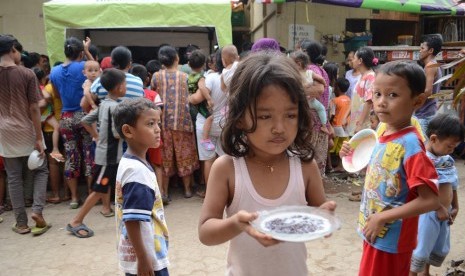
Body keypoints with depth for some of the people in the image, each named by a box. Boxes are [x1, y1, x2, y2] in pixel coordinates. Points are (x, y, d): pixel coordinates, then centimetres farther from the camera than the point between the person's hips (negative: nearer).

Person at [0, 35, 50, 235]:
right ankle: (37, 210, 0)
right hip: (27, 132, -3)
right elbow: (34, 108, -11)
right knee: (41, 171, 15)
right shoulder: (27, 74, -10)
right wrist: (39, 138, -9)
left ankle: (21, 222, 15)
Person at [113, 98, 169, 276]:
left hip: (141, 255, 9)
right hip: (147, 259, -9)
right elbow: (132, 221, -27)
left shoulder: (130, 163, 6)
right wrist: (143, 260, -21)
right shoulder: (137, 170, -24)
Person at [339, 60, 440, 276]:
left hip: (390, 240, -8)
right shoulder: (384, 135, -1)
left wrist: (382, 218, -24)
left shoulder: (409, 143, -24)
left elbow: (430, 200, -27)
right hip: (374, 234, 8)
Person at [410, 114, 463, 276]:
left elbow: (452, 185, 16)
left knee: (440, 249, 23)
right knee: (420, 249, 4)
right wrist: (439, 208, -21)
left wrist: (455, 207, 15)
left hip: (445, 213, 9)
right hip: (428, 212, -9)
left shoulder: (447, 160, 6)